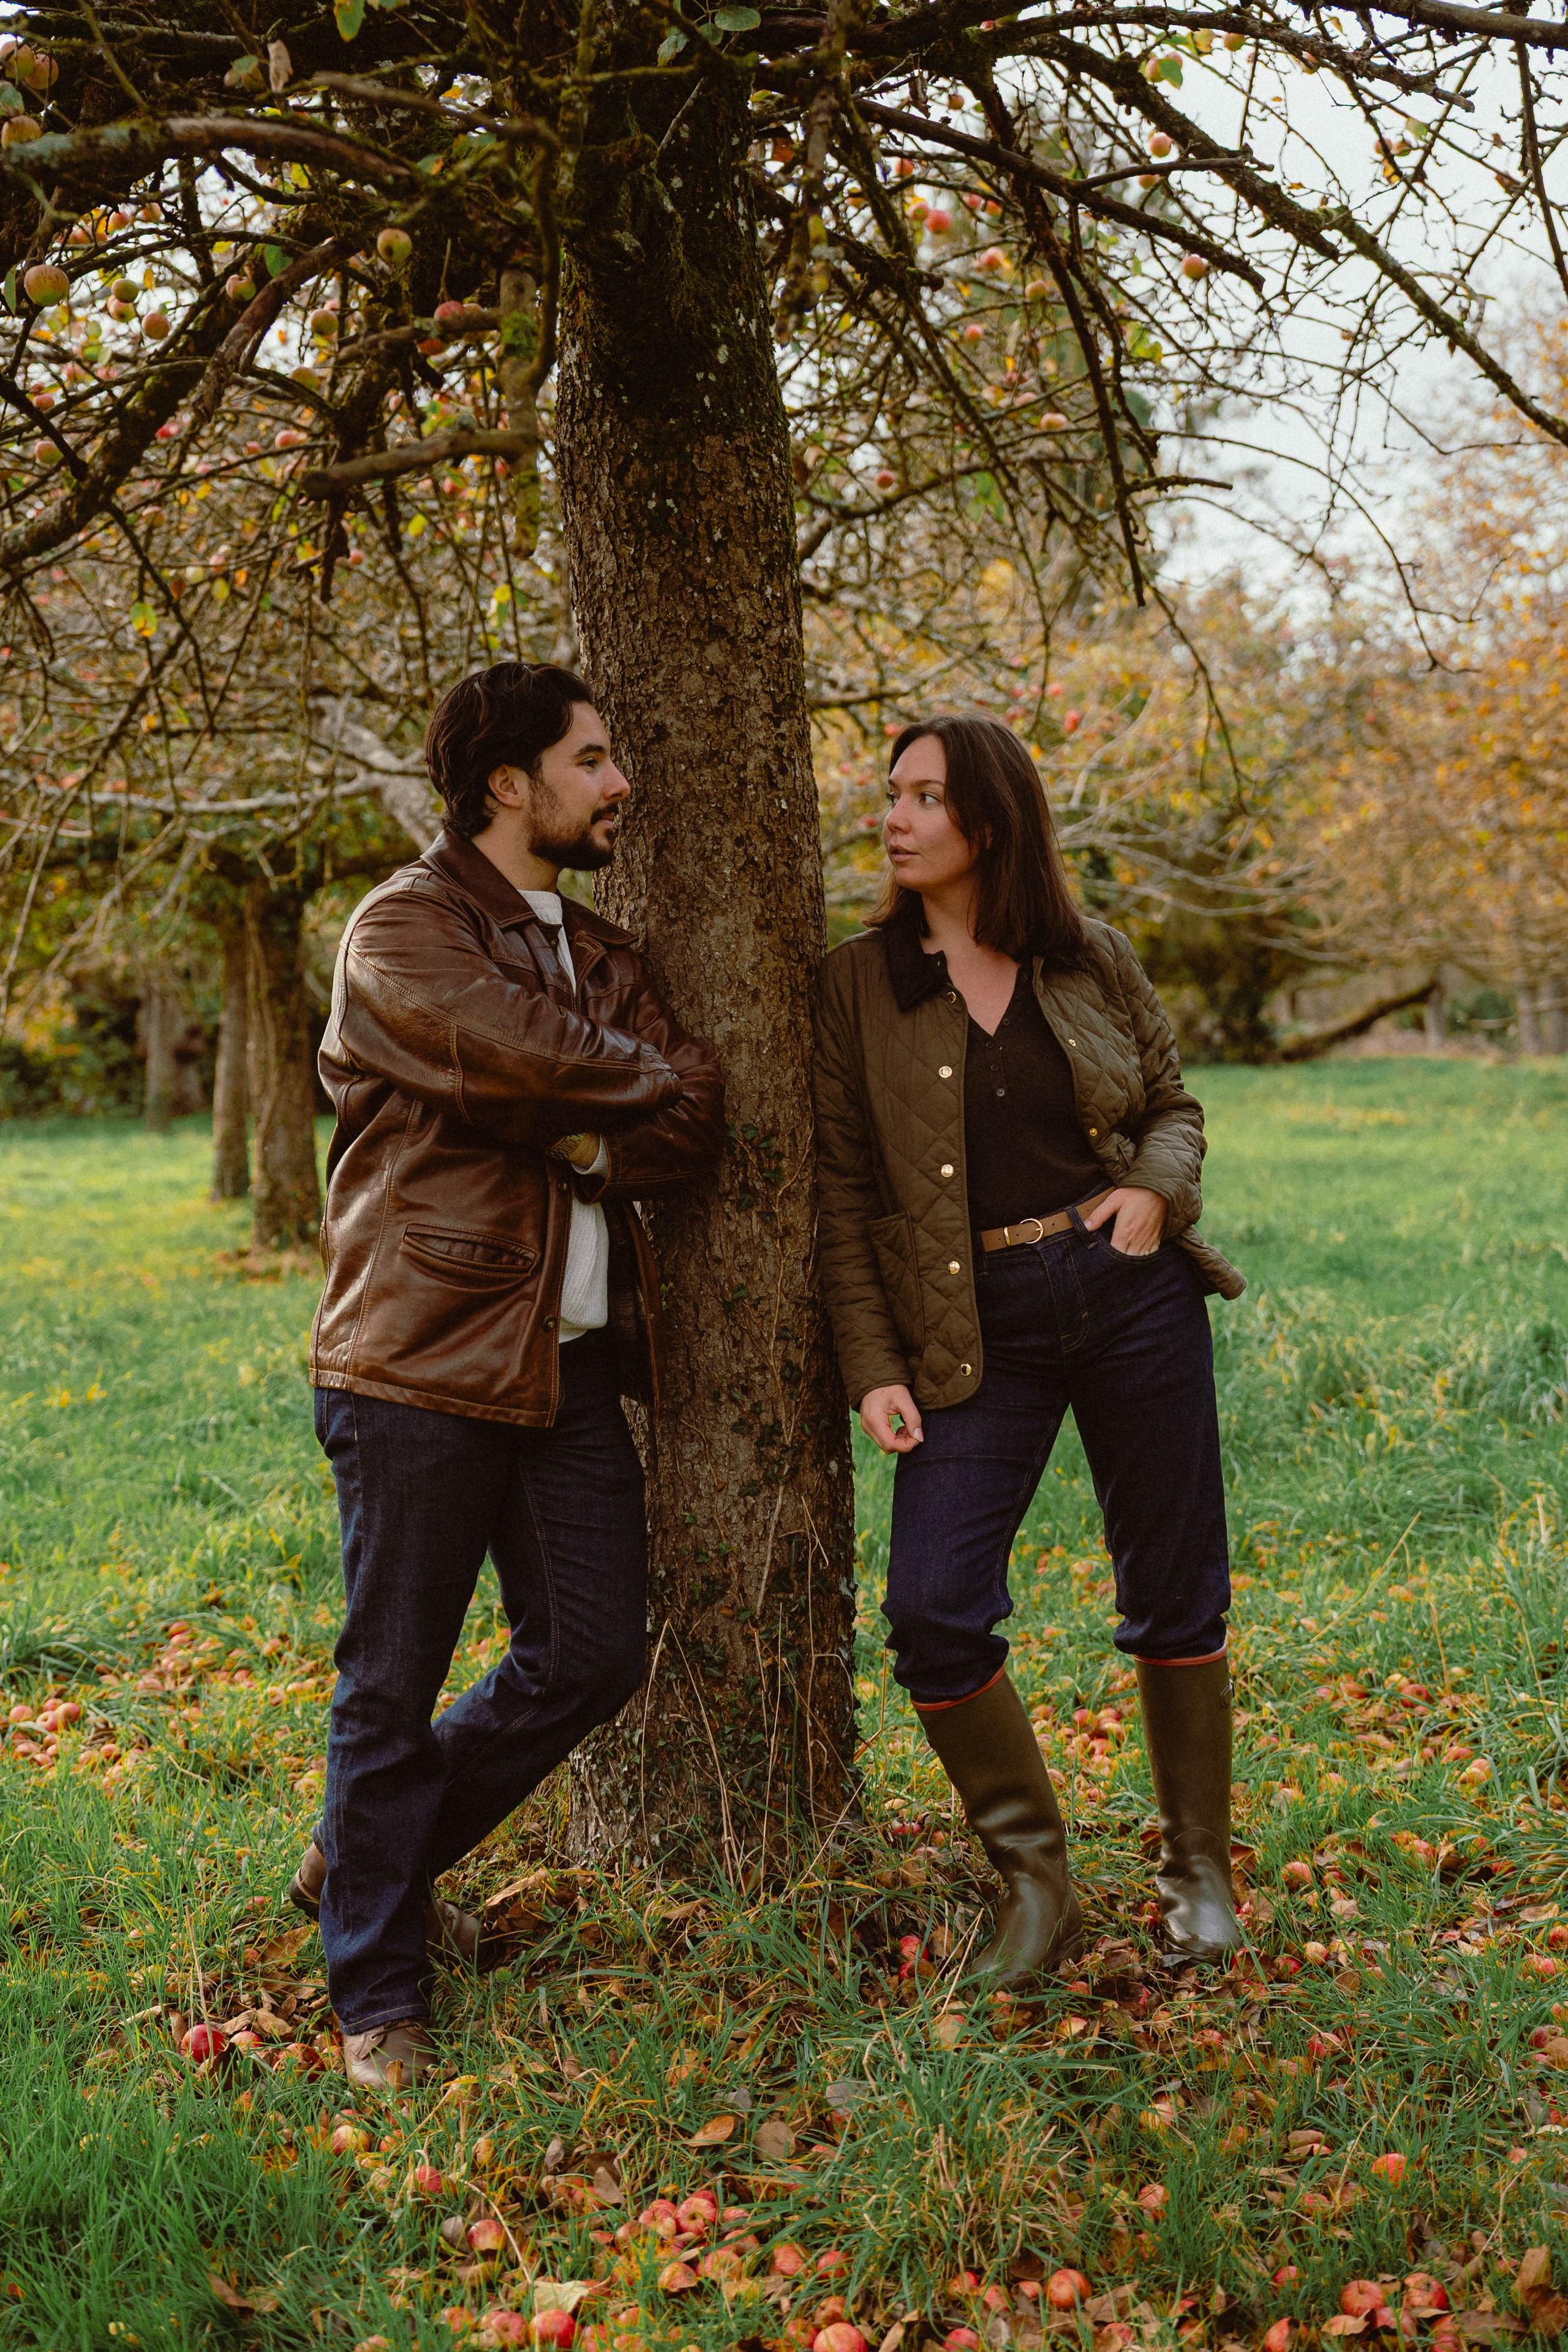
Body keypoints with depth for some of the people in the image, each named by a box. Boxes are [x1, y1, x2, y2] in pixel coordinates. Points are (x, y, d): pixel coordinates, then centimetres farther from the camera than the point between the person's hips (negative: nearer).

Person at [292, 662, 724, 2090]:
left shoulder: (600, 953, 15)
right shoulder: (402, 932, -9)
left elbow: (693, 1126, 4)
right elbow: (536, 1062, -24)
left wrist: (586, 1142, -13)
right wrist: (647, 1080, -4)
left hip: (572, 1361, 8)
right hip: (425, 1362, -8)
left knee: (593, 1656, 11)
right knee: (395, 1687, 3)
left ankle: (374, 1860, 33)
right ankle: (378, 2000, 18)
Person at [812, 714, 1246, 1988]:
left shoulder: (1095, 960, 4)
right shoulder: (859, 983, 2)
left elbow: (1175, 1106, 14)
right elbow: (843, 1191, 2)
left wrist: (1155, 1188, -9)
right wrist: (874, 1368, -4)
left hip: (1132, 1294, 1)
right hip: (975, 1331, 0)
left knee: (1175, 1597, 7)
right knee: (931, 1609, -11)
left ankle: (1200, 1871, 26)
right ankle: (1036, 1887, 9)